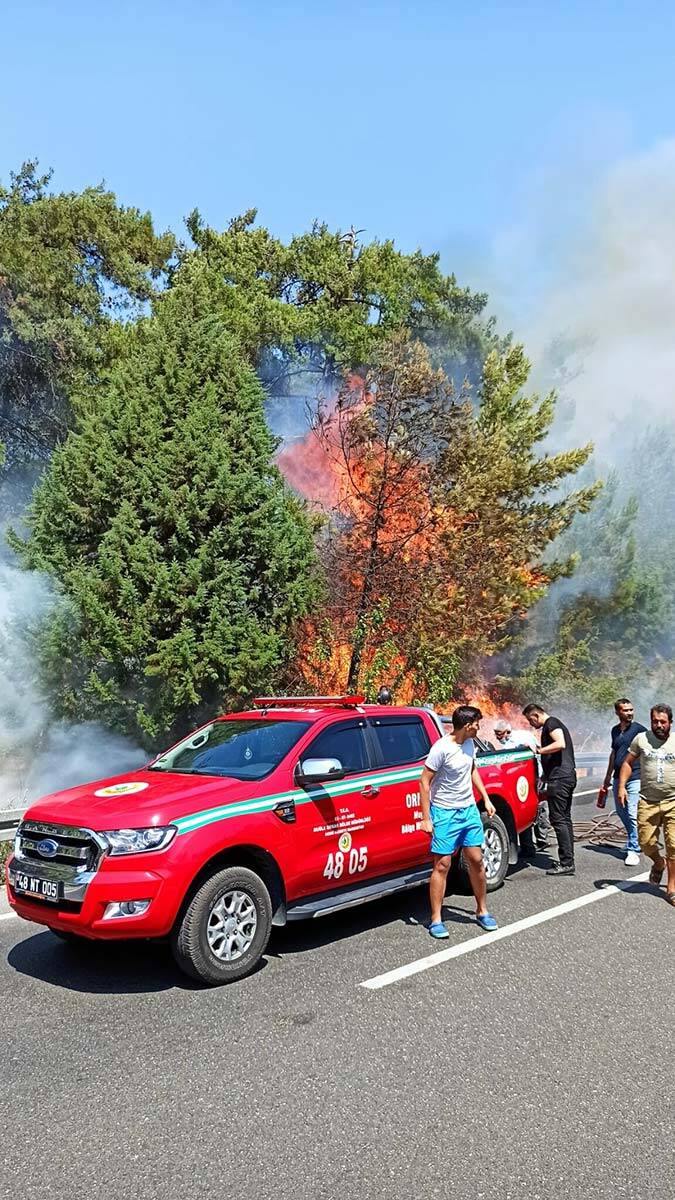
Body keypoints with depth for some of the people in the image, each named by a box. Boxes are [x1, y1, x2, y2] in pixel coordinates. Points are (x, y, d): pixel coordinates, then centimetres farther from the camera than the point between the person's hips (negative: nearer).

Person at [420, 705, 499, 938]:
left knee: (476, 860, 10)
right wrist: (426, 818, -17)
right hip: (445, 813, -7)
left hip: (469, 809, 7)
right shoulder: (442, 748, -21)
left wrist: (486, 798, 16)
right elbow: (425, 782, -17)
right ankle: (436, 920, 6)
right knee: (442, 865, -3)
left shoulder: (469, 743, 2)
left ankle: (482, 911, 25)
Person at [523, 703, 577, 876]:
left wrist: (538, 750, -18)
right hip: (568, 777, 11)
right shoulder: (556, 724, 24)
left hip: (559, 778, -11)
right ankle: (567, 861, 16)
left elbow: (560, 744, -24)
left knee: (558, 819, -9)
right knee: (565, 818, 12)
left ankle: (566, 863, -9)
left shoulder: (551, 723, -7)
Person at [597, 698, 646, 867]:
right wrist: (608, 777, 26)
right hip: (618, 777, 7)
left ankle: (633, 850, -2)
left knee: (632, 814, -10)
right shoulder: (615, 730, 12)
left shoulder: (639, 729, -6)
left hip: (635, 778, -6)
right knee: (621, 812, 14)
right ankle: (633, 841, 33)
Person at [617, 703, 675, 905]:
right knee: (646, 843, 3)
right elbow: (627, 763, 10)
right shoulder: (641, 739, 3)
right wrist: (622, 786, -1)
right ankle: (658, 862, 37)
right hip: (647, 802, 1)